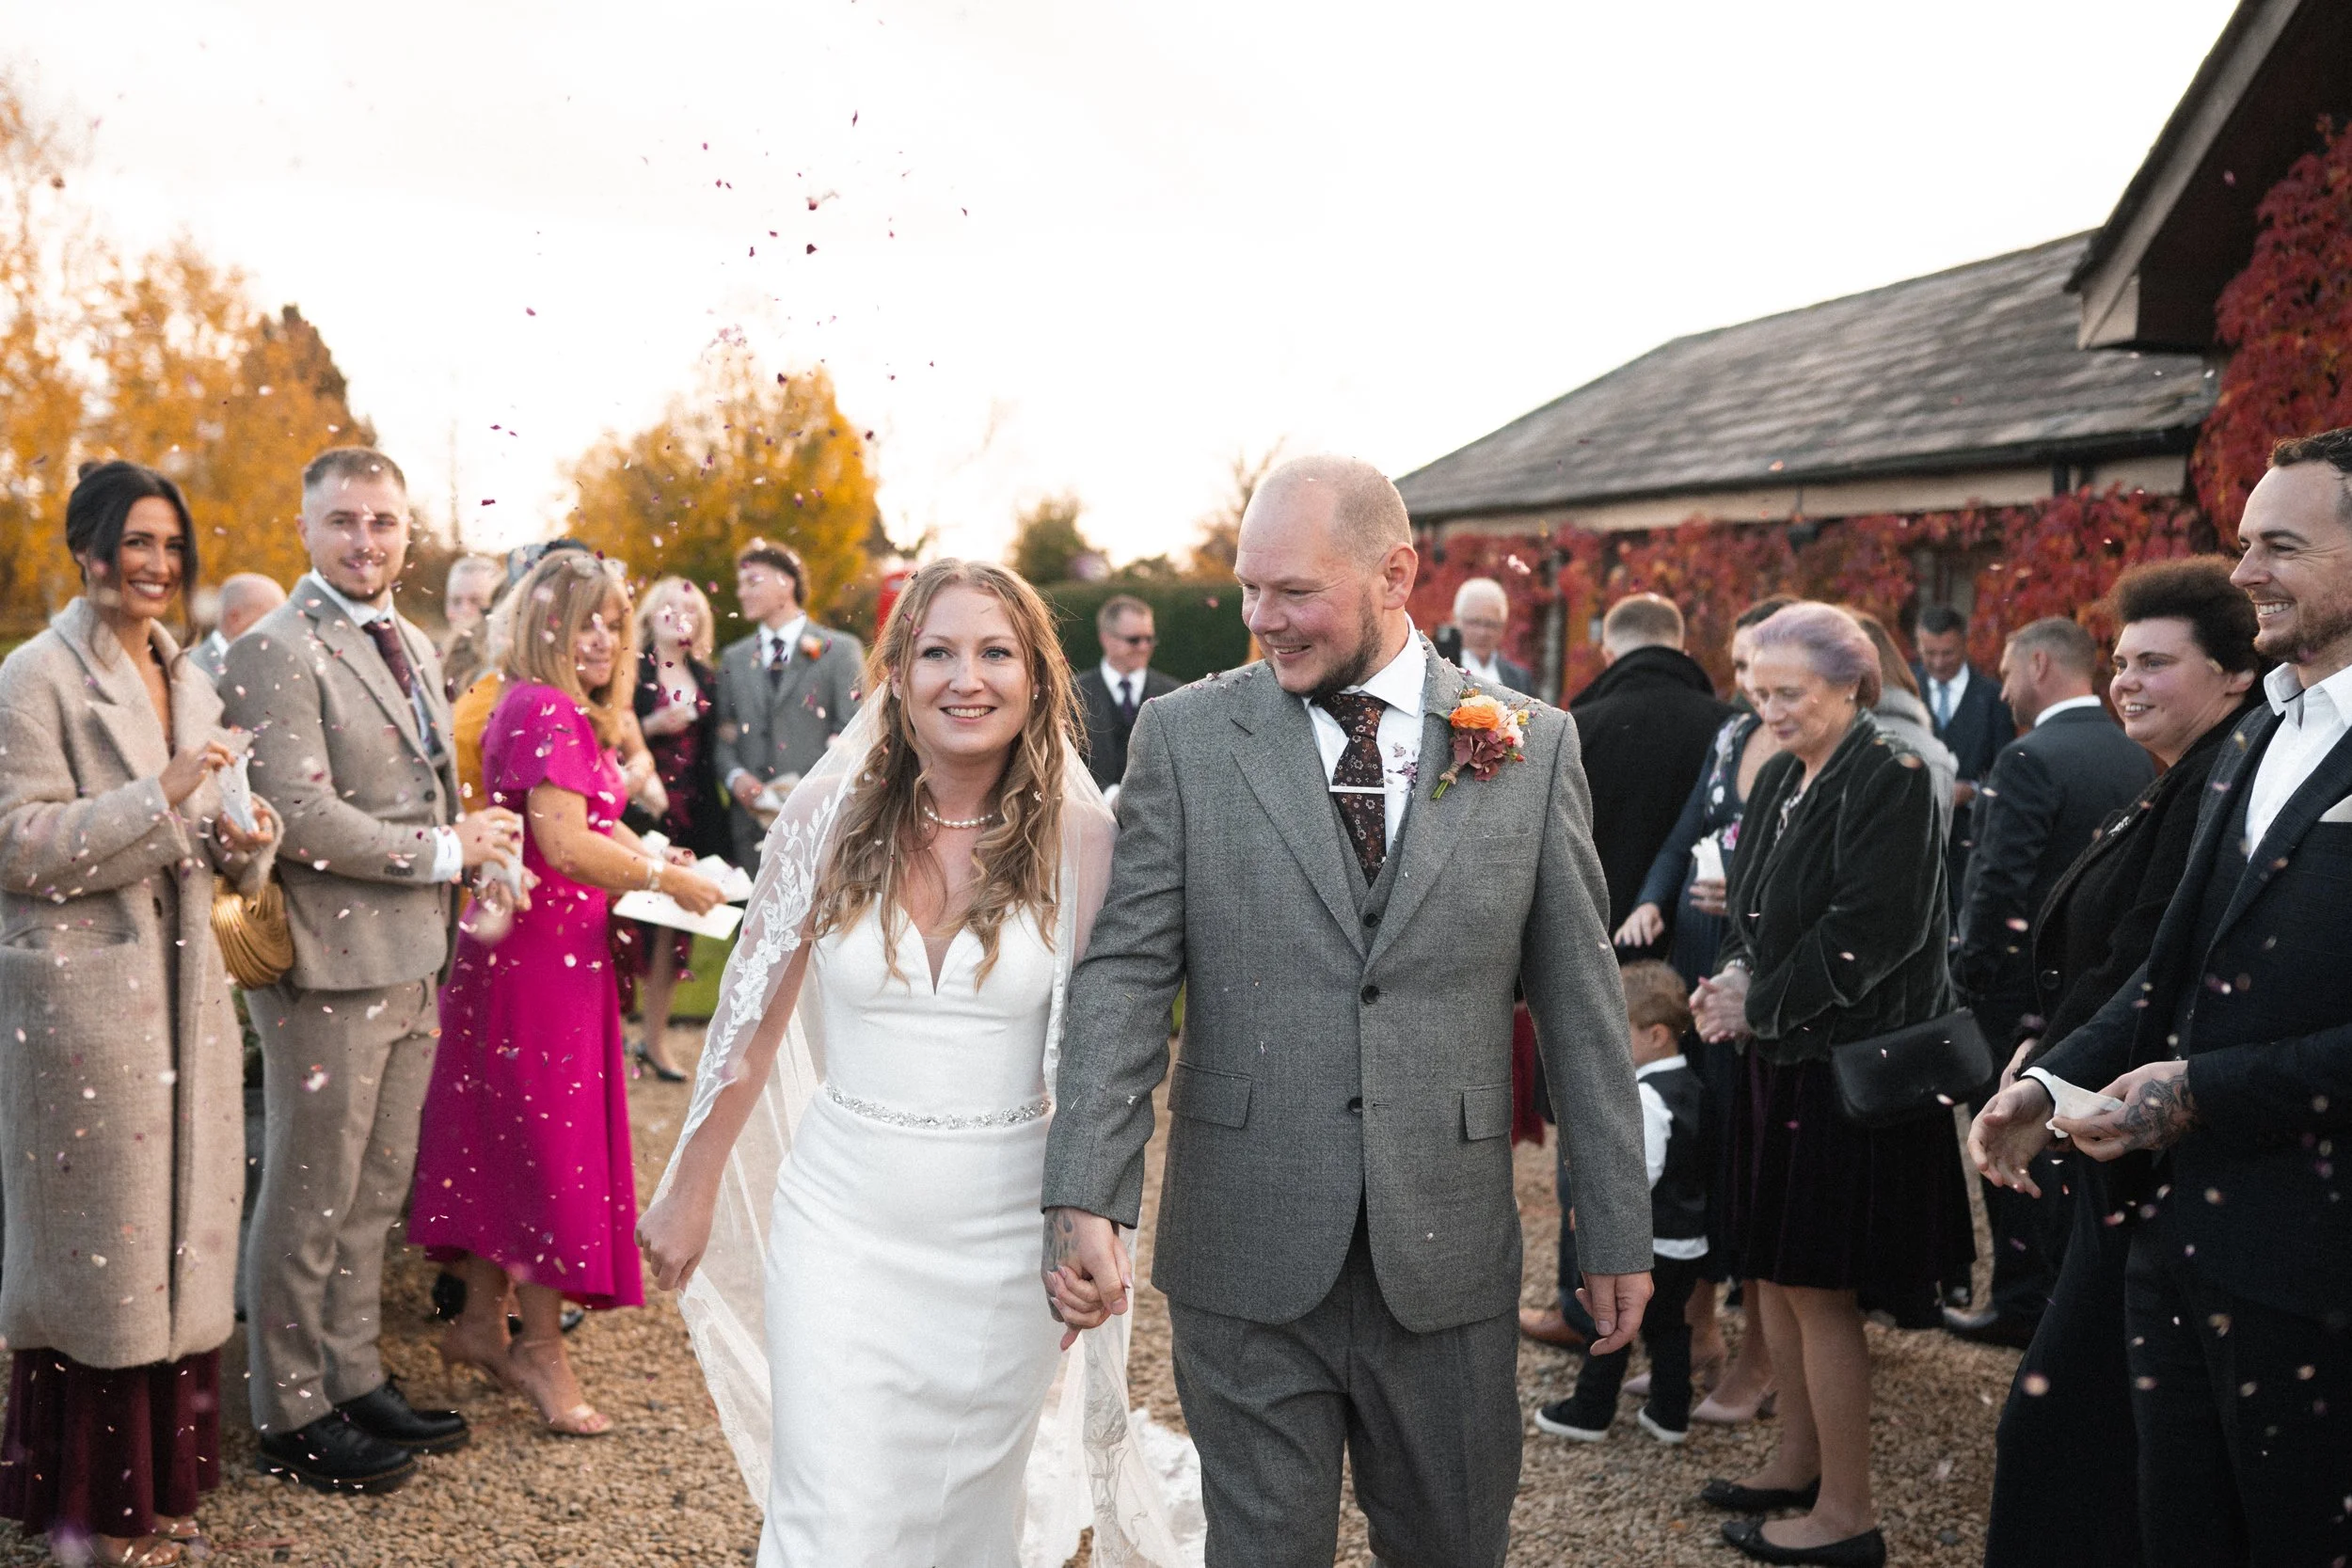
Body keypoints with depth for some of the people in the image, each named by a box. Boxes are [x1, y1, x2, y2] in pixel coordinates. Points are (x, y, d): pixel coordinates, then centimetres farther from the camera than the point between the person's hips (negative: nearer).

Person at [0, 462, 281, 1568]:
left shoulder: (188, 681, 13)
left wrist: (244, 838, -3)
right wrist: (160, 796, -23)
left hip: (183, 989, 7)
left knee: (177, 1233, 11)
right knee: (95, 1239, 2)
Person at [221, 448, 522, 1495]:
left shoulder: (412, 645, 15)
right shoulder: (277, 652, -13)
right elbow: (299, 815, -21)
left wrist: (479, 851, 3)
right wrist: (444, 850, -14)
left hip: (409, 960, 8)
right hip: (330, 965, -8)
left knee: (374, 1192, 16)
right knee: (309, 1200, 3)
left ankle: (353, 1381, 29)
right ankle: (290, 1416, 17)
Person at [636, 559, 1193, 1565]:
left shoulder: (1079, 838, -7)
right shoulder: (830, 813, -5)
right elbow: (751, 1018, 4)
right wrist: (688, 1192, 10)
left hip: (1005, 1232, 0)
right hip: (840, 1217, 0)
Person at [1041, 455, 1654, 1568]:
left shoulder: (1531, 746, 1)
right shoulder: (1184, 737, -1)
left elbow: (1580, 999, 4)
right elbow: (1126, 972, -5)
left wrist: (1616, 1228, 5)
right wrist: (1085, 1198, -15)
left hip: (1447, 1253, 1)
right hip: (1245, 1256, -1)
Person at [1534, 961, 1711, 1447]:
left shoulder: (1646, 1098, -23)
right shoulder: (1692, 1086, 6)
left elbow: (1641, 1171, -27)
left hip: (1647, 1242, -8)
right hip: (1691, 1238, 8)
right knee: (1668, 1325, 18)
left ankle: (1589, 1412, 18)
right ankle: (1670, 1415, 24)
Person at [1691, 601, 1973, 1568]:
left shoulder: (1892, 779, -15)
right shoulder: (1781, 778, 10)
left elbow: (1872, 929, -21)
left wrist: (1761, 1005, -14)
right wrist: (1737, 978, -4)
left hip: (1846, 1066, -8)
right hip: (1781, 1056, 8)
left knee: (1820, 1288, -1)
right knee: (1772, 1270, 16)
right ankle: (1798, 1462, 32)